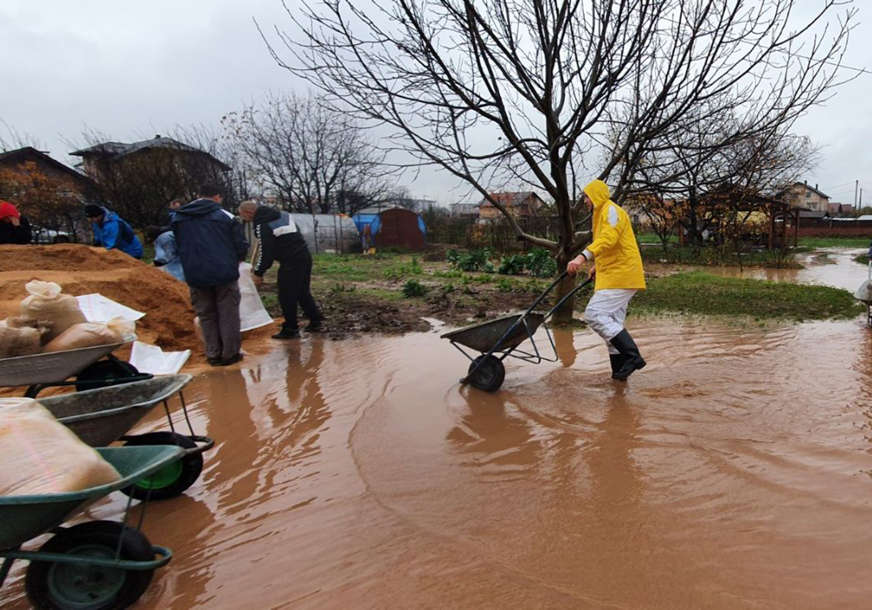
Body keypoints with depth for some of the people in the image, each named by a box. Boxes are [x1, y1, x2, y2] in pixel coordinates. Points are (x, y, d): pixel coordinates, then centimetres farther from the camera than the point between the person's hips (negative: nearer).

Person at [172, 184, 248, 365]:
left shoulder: (177, 218, 8)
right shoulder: (225, 216, -5)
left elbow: (177, 246, 14)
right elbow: (241, 246, -3)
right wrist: (233, 261, 16)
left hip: (195, 275, 3)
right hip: (224, 274, -3)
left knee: (206, 316, 14)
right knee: (228, 314, 8)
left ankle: (213, 354, 16)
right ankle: (230, 353, 11)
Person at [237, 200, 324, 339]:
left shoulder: (262, 226, -13)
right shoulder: (282, 214, 14)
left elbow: (266, 252, -14)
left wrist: (258, 273, -4)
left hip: (290, 263, -9)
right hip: (305, 256, 9)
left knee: (287, 297, 3)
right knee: (303, 292, 20)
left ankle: (290, 329, 13)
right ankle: (315, 321, 25)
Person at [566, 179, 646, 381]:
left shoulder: (611, 210, -8)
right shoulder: (603, 213, 24)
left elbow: (608, 238, -28)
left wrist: (583, 257, -40)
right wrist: (598, 266, 29)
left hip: (620, 275, -11)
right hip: (613, 275, 11)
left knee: (594, 314, -17)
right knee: (611, 322, 10)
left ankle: (632, 355, -16)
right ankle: (620, 368, 15)